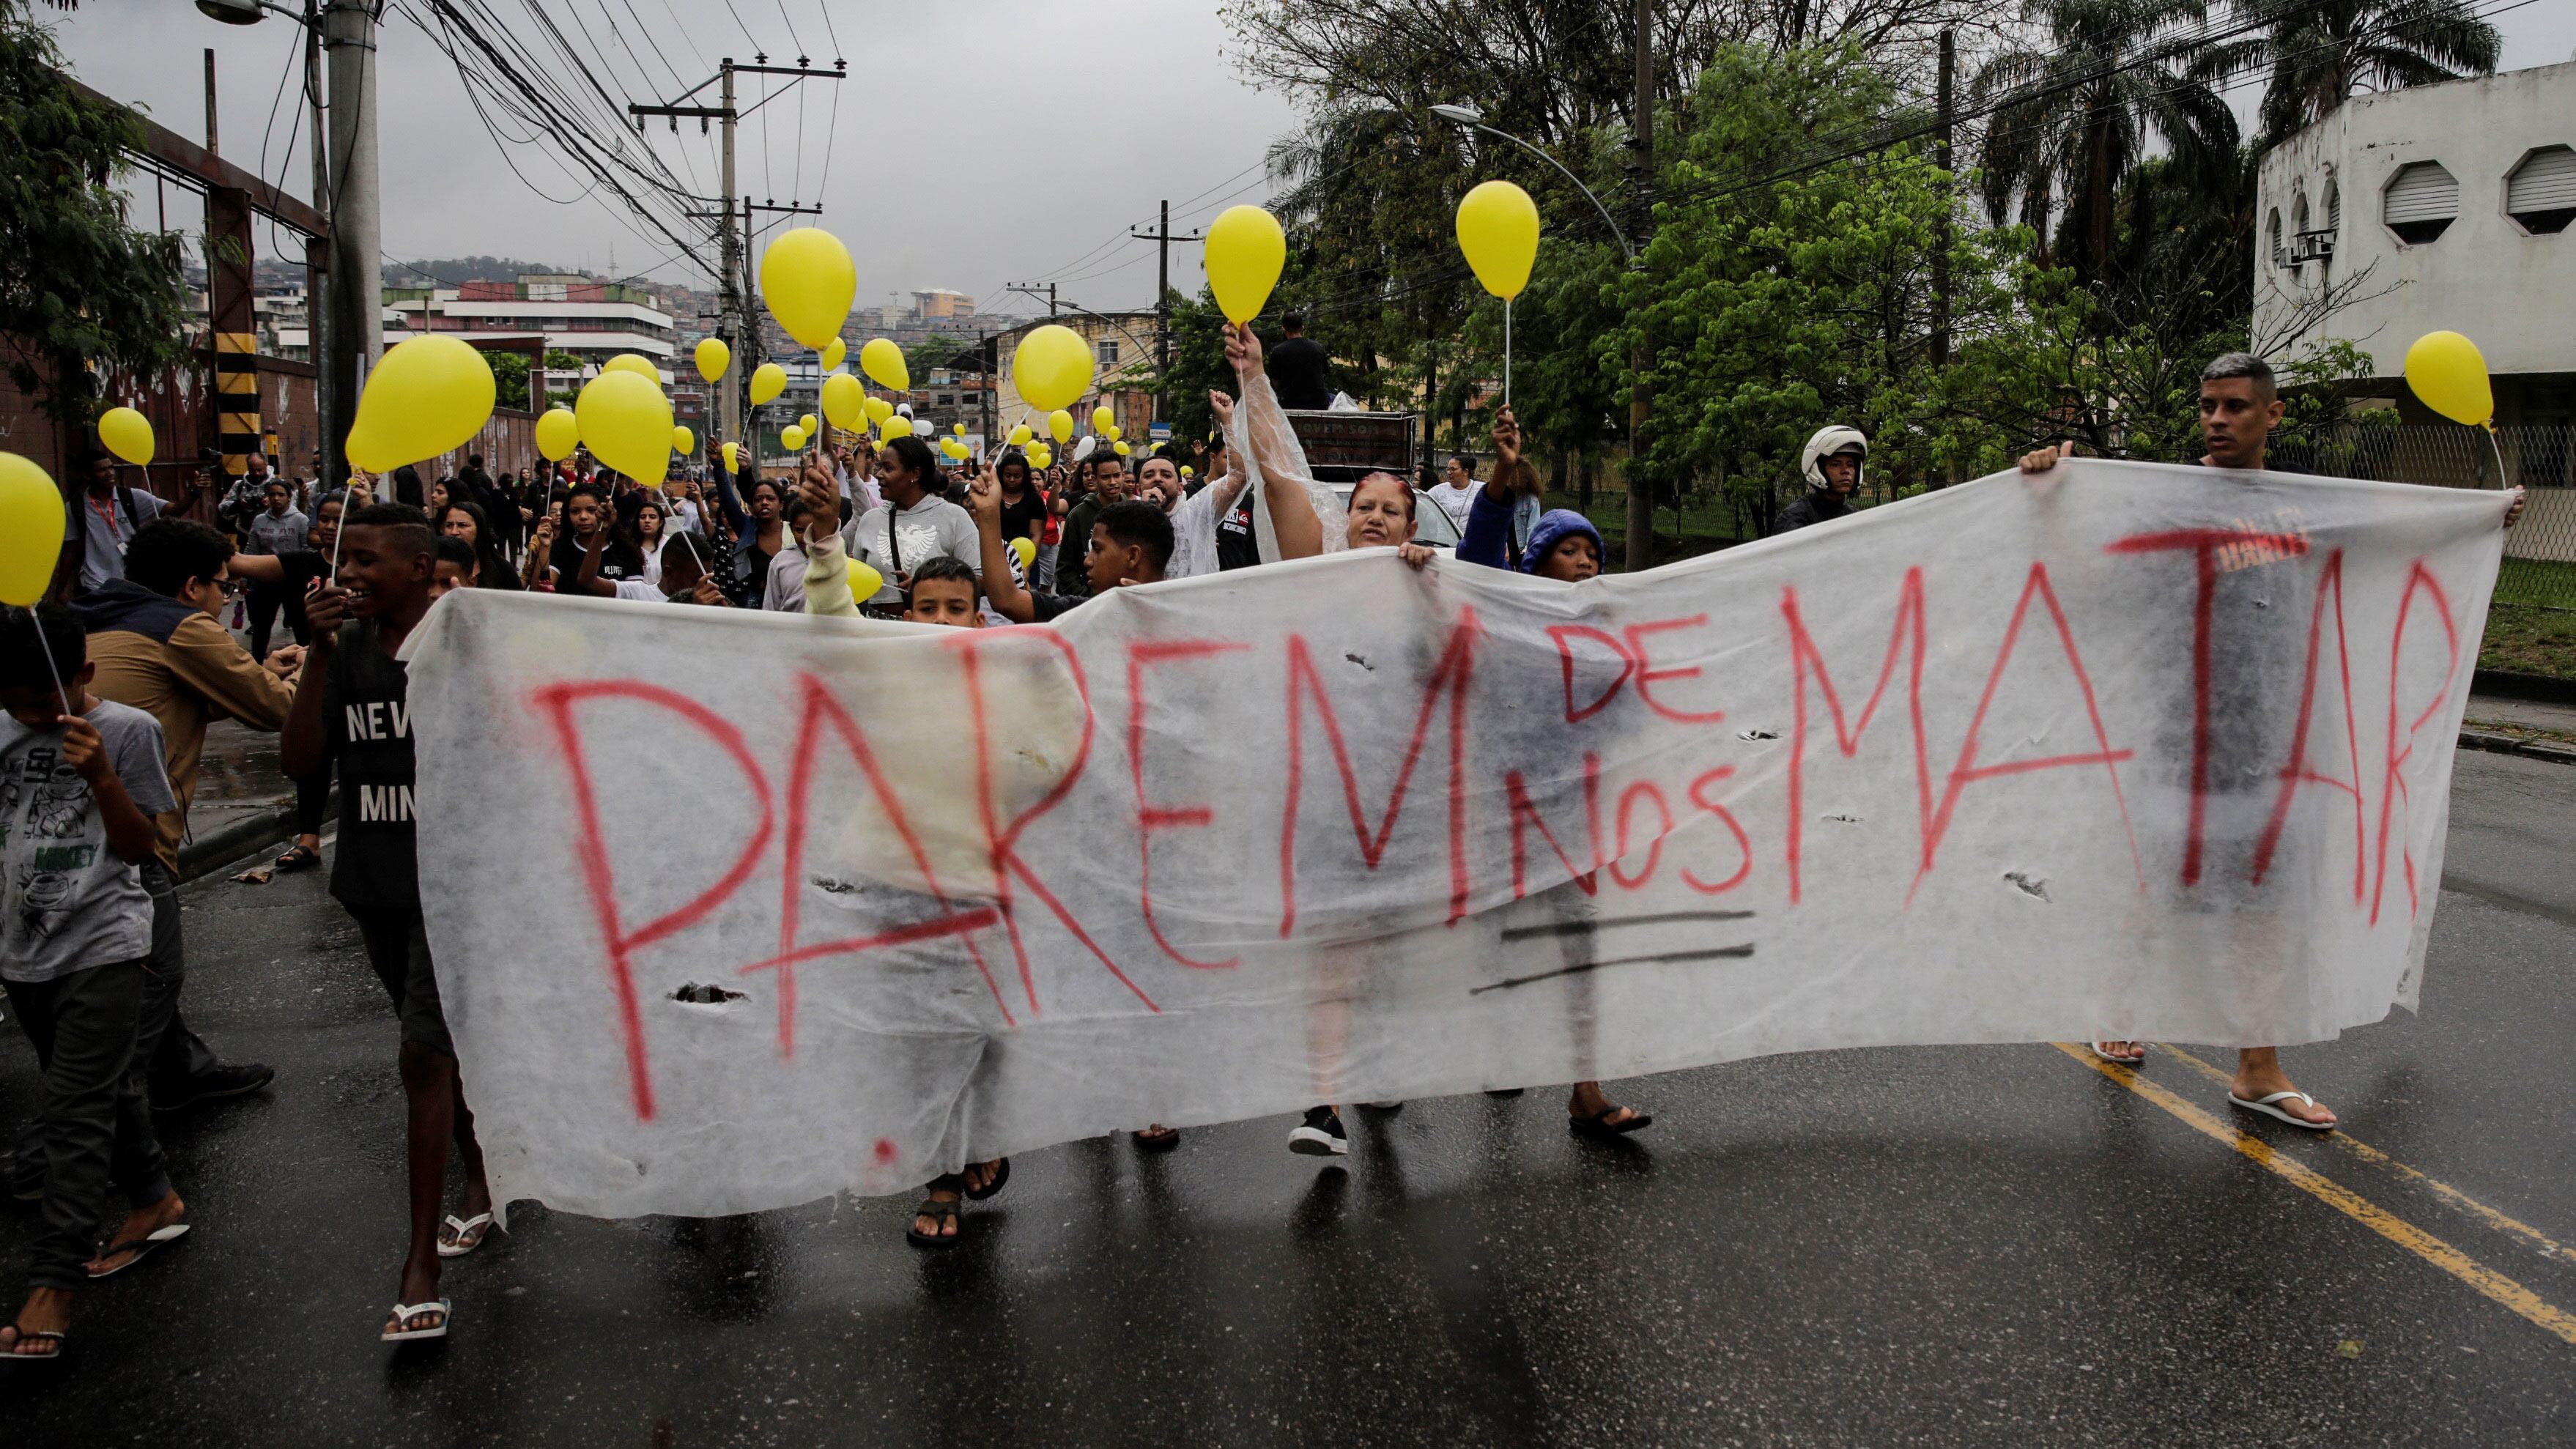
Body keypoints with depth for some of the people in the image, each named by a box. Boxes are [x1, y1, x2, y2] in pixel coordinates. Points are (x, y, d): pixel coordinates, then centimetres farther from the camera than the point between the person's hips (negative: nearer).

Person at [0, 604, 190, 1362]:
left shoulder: (127, 729, -8)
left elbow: (139, 846, -7)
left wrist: (98, 774, -20)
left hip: (100, 945, -5)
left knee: (76, 1114, -7)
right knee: (104, 1091, 19)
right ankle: (155, 1201, 36)